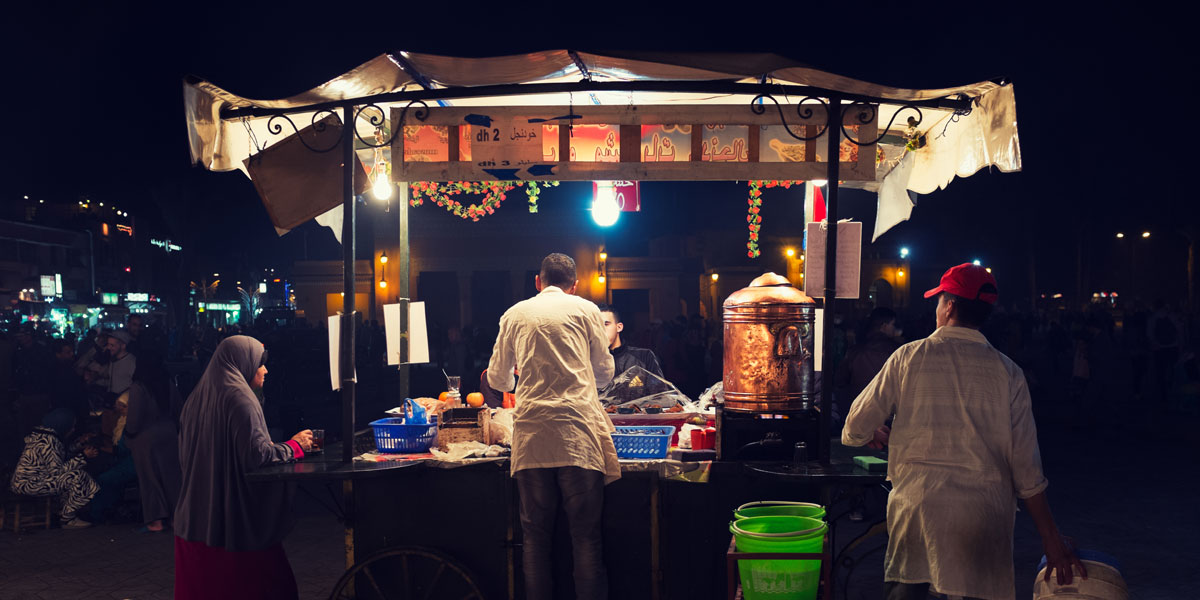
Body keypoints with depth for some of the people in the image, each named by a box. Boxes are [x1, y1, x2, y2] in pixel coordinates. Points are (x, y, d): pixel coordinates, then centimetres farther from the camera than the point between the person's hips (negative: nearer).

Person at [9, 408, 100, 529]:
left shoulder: (47, 436, 10)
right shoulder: (46, 442, -22)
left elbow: (62, 456, 20)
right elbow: (57, 470, -23)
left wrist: (79, 444, 18)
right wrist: (83, 456, -18)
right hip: (29, 484, -11)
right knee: (76, 477, -20)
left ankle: (64, 511, 12)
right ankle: (68, 519, -10)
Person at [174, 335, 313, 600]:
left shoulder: (198, 398, 11)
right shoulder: (238, 398, -15)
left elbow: (185, 455, 19)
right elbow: (257, 455, -21)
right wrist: (295, 445, -5)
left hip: (196, 517, 8)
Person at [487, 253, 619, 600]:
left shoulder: (515, 314, 14)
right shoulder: (585, 310, 9)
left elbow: (497, 378, 21)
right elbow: (604, 370, 15)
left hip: (530, 433, 2)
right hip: (577, 429, -2)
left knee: (536, 536, 8)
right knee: (586, 536, 1)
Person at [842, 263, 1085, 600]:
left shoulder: (909, 357, -1)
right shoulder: (1007, 371, 1)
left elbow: (855, 430, 2)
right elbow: (1026, 466, 0)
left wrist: (874, 434, 26)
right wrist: (1051, 538, 8)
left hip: (917, 505, -1)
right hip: (985, 514, 1)